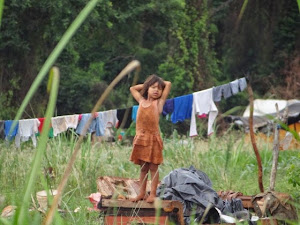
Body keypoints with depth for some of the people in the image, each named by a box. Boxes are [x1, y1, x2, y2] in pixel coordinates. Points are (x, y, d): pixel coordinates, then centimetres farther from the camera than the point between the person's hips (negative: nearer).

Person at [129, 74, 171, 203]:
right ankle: (142, 193, 11)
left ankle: (153, 194, -2)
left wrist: (161, 83, 16)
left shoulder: (159, 102, 3)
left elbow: (168, 84, 0)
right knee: (143, 167, 9)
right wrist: (146, 84, 22)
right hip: (141, 138, 4)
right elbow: (132, 88, 28)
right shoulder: (142, 101, 13)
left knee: (153, 167, -2)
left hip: (153, 138, -4)